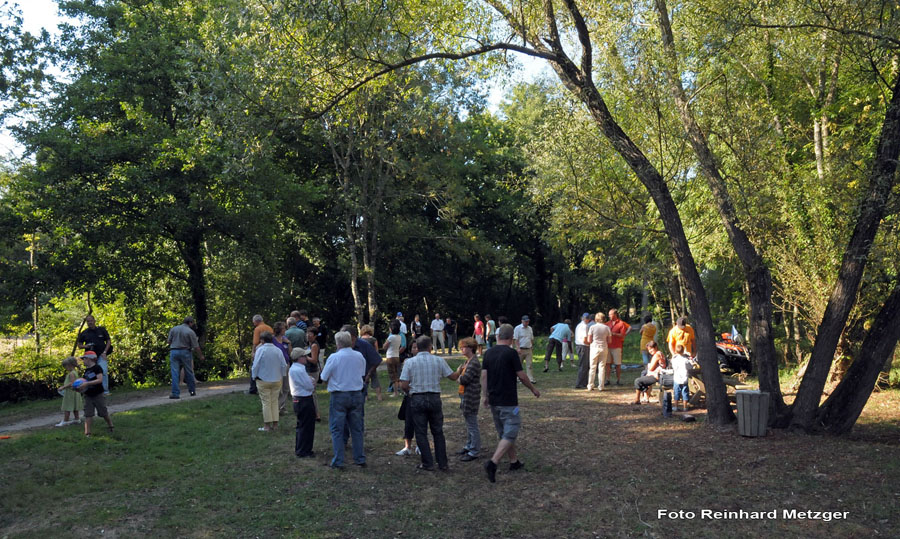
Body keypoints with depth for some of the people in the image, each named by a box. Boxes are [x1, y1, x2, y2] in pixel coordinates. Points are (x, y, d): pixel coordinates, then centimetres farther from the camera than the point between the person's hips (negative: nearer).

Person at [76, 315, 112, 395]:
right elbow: (79, 345, 16)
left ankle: (105, 390, -14)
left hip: (101, 355, -2)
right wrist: (85, 346, -8)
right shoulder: (84, 333, 9)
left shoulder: (101, 330, 5)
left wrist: (105, 352, -5)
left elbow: (109, 341, 7)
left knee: (103, 371, -18)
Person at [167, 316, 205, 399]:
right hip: (185, 352, -2)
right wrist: (201, 356, 8)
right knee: (189, 372, 10)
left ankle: (175, 393, -6)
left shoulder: (173, 329, 5)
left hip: (174, 351, 2)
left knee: (174, 373, 0)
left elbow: (168, 341, 7)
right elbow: (196, 347, -5)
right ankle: (192, 390, 21)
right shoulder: (191, 332, -6)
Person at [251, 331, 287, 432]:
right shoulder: (278, 350, 0)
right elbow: (284, 366, 2)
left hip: (263, 381, -4)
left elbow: (256, 366, -10)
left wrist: (254, 376, 5)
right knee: (274, 402, 11)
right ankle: (275, 424, 12)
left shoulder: (260, 350, -12)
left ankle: (267, 425, 5)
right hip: (277, 381, 4)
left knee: (266, 402, 3)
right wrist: (281, 376, 15)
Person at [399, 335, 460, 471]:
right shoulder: (439, 360, -1)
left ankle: (428, 464, 9)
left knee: (421, 433, 8)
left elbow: (403, 385, -9)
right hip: (434, 398, 2)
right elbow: (453, 376, 6)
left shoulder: (409, 362, -4)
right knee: (438, 432, 13)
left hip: (417, 399, -1)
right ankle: (443, 463, 16)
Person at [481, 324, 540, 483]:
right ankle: (493, 463, -17)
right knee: (510, 434, -3)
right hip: (508, 401, -7)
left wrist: (484, 395, 10)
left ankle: (514, 462, 28)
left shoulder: (488, 353, 4)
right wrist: (533, 389, 7)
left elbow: (484, 375, 3)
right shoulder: (511, 353, -13)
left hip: (493, 401, 7)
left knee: (504, 433, 18)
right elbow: (521, 376, -8)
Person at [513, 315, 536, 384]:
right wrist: (518, 348, -18)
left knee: (529, 365, -2)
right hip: (521, 349, -4)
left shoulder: (530, 328, 13)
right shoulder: (518, 328, -4)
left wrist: (532, 347, 16)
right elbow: (516, 339, -9)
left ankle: (531, 379, -6)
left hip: (529, 349, 4)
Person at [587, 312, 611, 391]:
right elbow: (608, 341, 4)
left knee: (593, 367, 5)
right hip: (604, 348, 2)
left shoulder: (592, 327, -6)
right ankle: (601, 386, 7)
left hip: (595, 348, -1)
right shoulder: (607, 328, 0)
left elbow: (589, 340, -5)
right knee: (602, 367, 6)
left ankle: (590, 386, 7)